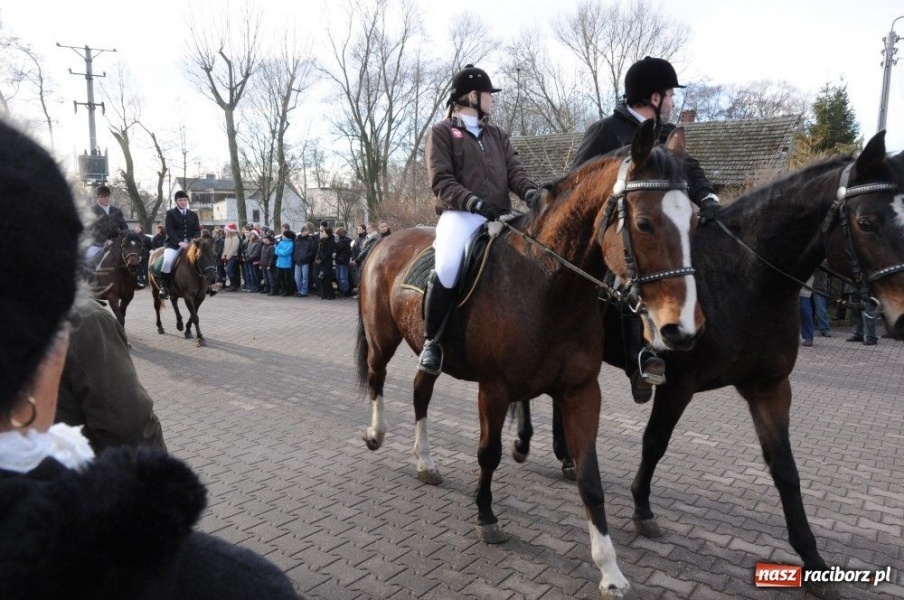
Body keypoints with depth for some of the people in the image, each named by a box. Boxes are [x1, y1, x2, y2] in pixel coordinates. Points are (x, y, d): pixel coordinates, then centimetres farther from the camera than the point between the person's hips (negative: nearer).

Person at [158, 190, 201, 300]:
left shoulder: (193, 214, 17)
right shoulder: (170, 213, 6)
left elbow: (197, 230, 10)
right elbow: (169, 230, -5)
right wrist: (179, 242, -19)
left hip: (190, 244, 4)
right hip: (174, 244, -4)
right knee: (167, 261, -29)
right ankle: (164, 286, -16)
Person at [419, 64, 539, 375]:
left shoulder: (498, 135, 23)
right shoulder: (441, 132, 7)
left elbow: (514, 171, 10)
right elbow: (441, 181, -5)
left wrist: (531, 192, -13)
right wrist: (475, 202, -21)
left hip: (500, 216, 6)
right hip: (460, 214, -6)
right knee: (447, 268, -32)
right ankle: (431, 341, -13)